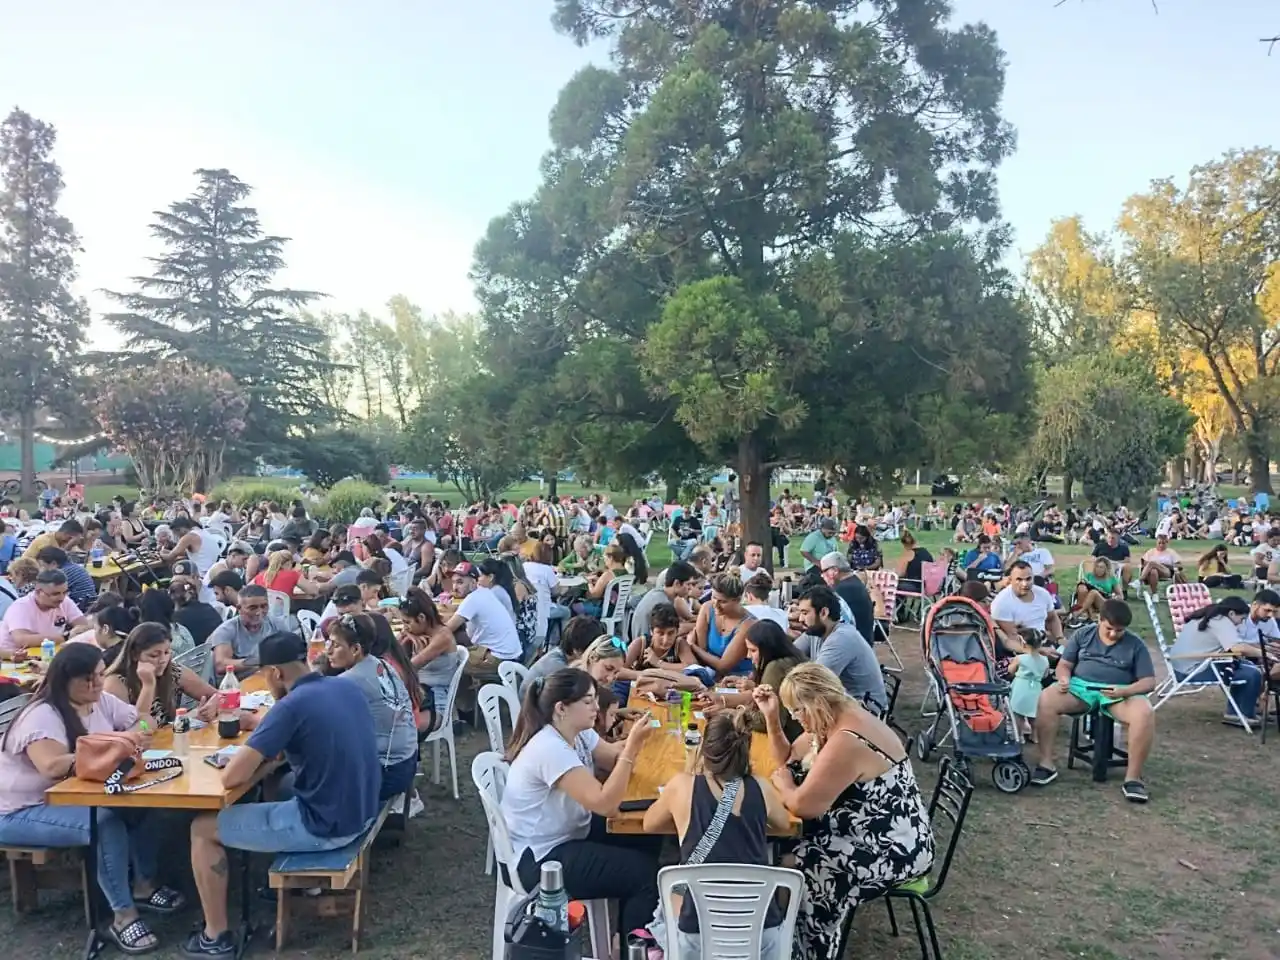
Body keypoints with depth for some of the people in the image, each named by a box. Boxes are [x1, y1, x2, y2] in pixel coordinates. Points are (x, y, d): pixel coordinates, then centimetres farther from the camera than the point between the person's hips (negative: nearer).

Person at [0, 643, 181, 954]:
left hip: (69, 797, 8)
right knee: (107, 823, -32)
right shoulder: (42, 716, -22)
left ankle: (144, 885, 0)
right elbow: (53, 767, -38)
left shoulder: (100, 701, 3)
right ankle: (123, 916, -23)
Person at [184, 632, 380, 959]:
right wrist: (262, 727, 13)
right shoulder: (347, 687, 3)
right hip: (361, 812, 8)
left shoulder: (291, 705, -20)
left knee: (202, 828, 9)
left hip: (324, 826, -8)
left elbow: (231, 777, -20)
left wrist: (254, 754, 2)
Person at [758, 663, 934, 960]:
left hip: (894, 848, -10)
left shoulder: (846, 742, -28)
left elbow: (803, 806, -24)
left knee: (794, 868, -15)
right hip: (875, 831, 10)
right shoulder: (833, 721, 3)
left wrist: (781, 783, -4)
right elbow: (789, 759, 15)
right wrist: (771, 715, 2)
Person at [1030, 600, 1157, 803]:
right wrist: (1064, 678, -16)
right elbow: (1064, 665, 9)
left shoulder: (1135, 644, 4)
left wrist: (1125, 691, -21)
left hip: (1120, 692, -1)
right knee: (1046, 699, -29)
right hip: (1081, 686, 1)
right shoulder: (1083, 634, 8)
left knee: (1145, 713, -35)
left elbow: (1149, 681, 0)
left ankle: (1133, 777, -23)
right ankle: (1046, 764, -21)